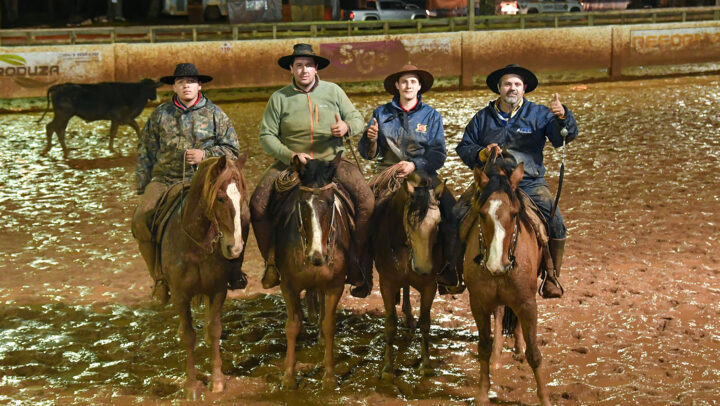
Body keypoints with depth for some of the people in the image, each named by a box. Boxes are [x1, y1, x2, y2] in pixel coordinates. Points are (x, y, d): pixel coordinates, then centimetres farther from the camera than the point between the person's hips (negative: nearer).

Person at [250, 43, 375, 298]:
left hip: (332, 160, 0)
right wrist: (291, 155, -16)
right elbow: (266, 136, -1)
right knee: (257, 205, -20)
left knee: (367, 200, -23)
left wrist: (346, 127, -15)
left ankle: (357, 261, -9)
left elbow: (357, 120, 10)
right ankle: (272, 261, -1)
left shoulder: (333, 91, 8)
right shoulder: (279, 98, 4)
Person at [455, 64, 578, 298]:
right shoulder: (483, 118, 12)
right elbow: (464, 148, 12)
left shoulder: (539, 114, 7)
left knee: (555, 224, -22)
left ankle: (552, 277, -2)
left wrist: (562, 116, -27)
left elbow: (565, 137, -5)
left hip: (529, 184, -1)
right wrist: (481, 154, -10)